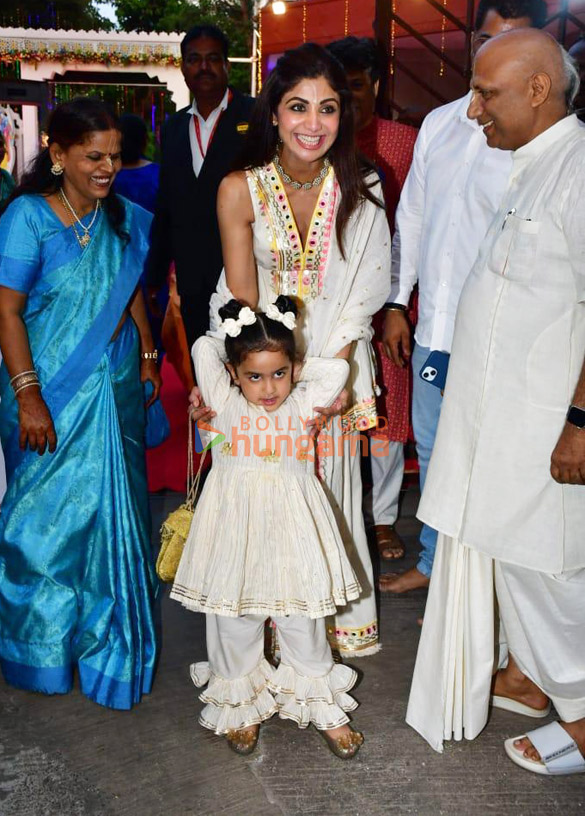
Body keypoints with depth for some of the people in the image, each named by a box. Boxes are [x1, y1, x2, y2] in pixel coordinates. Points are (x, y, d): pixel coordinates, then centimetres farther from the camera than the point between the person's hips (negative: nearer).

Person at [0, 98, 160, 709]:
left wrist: (146, 351, 10)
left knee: (113, 509, 11)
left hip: (116, 383, 5)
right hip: (51, 389, -4)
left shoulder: (125, 217, 5)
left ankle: (106, 632, 33)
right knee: (49, 511, 6)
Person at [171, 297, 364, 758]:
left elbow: (338, 369, -6)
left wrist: (291, 369, 2)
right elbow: (204, 349, -8)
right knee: (234, 625, 13)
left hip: (290, 532, 1)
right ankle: (243, 707, 34)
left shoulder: (304, 404, 1)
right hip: (236, 528, 0)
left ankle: (323, 708, 31)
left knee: (304, 624, 13)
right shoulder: (225, 405, -2)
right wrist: (250, 368, 5)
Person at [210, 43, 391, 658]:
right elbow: (241, 300, -10)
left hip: (337, 360, 1)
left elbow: (364, 291, -6)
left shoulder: (360, 191, -6)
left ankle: (342, 617, 30)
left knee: (332, 484, 10)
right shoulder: (240, 189, -11)